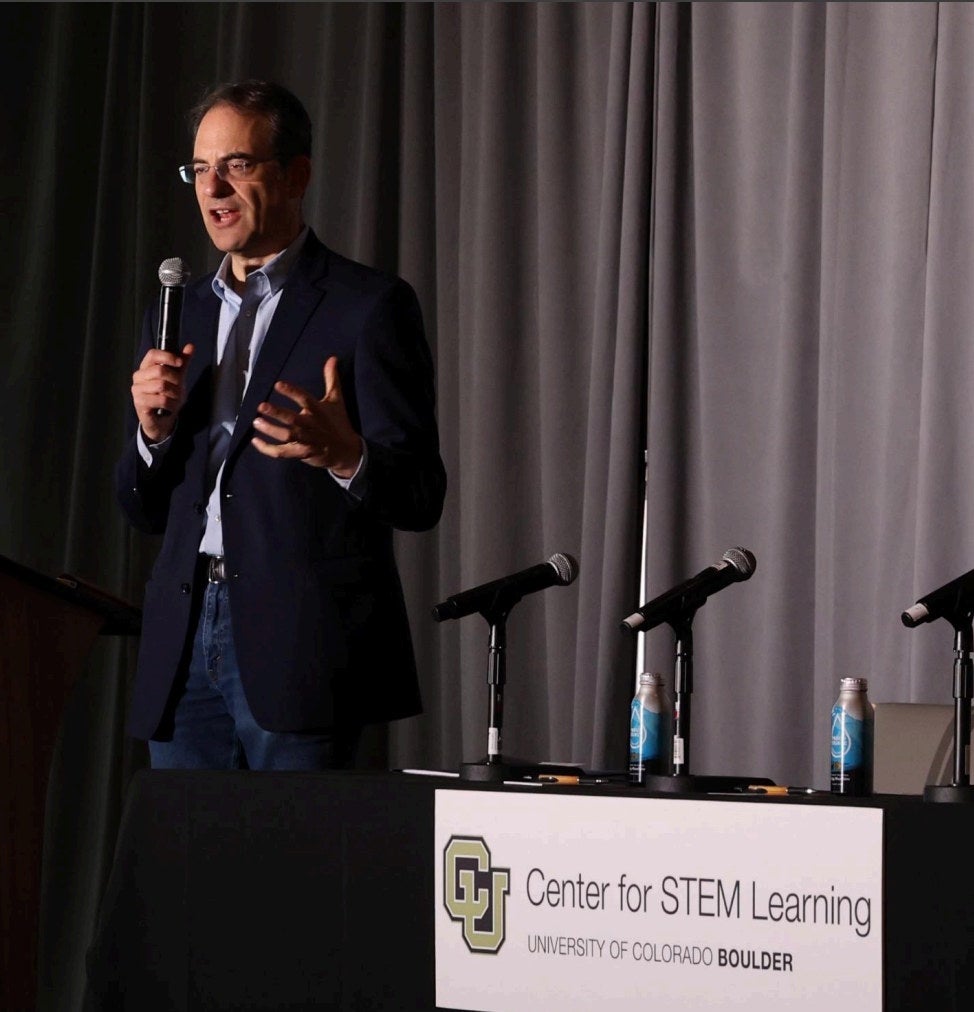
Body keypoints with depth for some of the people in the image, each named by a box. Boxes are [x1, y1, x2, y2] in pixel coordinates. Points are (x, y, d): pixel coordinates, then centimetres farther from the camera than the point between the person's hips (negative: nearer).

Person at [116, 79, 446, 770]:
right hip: (185, 643, 6)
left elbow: (420, 499, -6)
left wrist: (343, 455, -27)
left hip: (298, 641, -6)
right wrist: (153, 429, -1)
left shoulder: (369, 307, 0)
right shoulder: (178, 313, 19)